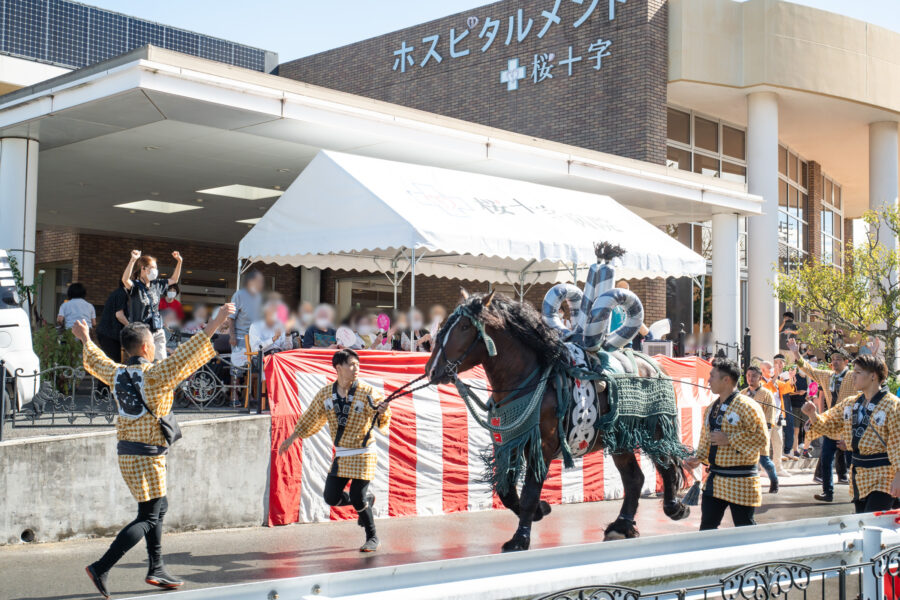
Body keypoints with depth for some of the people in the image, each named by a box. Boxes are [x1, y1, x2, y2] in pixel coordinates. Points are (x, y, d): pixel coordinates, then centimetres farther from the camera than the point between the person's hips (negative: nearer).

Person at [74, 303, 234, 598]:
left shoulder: (117, 374, 5)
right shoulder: (155, 375, -16)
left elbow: (96, 361, 25)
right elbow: (186, 355, -23)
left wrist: (86, 340, 45)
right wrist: (215, 324, -24)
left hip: (127, 453, 8)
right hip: (147, 457, -8)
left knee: (159, 507, 20)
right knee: (148, 518, -3)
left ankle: (156, 568, 23)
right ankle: (101, 567, -8)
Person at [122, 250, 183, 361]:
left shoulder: (157, 285, 9)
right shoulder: (135, 286, -9)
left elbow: (174, 280, 24)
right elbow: (125, 279, -31)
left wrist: (179, 262, 13)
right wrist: (133, 260, -42)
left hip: (157, 332, 6)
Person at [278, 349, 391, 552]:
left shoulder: (367, 392, -13)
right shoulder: (326, 393, -1)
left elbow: (381, 423, -18)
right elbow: (310, 418, 13)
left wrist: (383, 413, -40)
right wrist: (292, 438, 15)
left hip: (363, 453, -4)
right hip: (341, 455, 5)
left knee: (357, 499, -11)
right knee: (332, 497, 0)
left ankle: (372, 539, 10)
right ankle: (367, 498, 29)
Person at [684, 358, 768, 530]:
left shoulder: (747, 406, -11)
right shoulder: (712, 409, 14)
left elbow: (762, 438, -18)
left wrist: (729, 440, -18)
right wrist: (699, 458, 7)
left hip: (740, 481, -7)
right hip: (715, 480, 7)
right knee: (707, 526, 9)